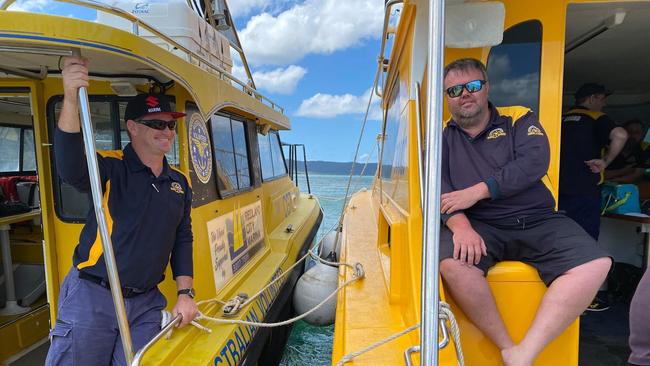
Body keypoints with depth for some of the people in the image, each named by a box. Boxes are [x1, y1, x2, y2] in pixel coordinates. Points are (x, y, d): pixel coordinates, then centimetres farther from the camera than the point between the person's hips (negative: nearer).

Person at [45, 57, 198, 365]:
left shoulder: (180, 182, 6)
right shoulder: (111, 168, -9)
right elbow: (71, 170, -32)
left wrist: (185, 293, 5)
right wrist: (71, 99, -42)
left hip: (146, 304, 4)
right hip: (91, 296, -4)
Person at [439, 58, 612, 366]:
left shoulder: (518, 119, 10)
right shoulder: (442, 137, 10)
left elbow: (534, 162, -7)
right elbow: (437, 186, -4)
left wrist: (477, 191, -16)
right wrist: (459, 224, -22)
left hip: (537, 222, 2)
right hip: (479, 226, -1)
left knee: (595, 264, -22)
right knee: (452, 262, -32)